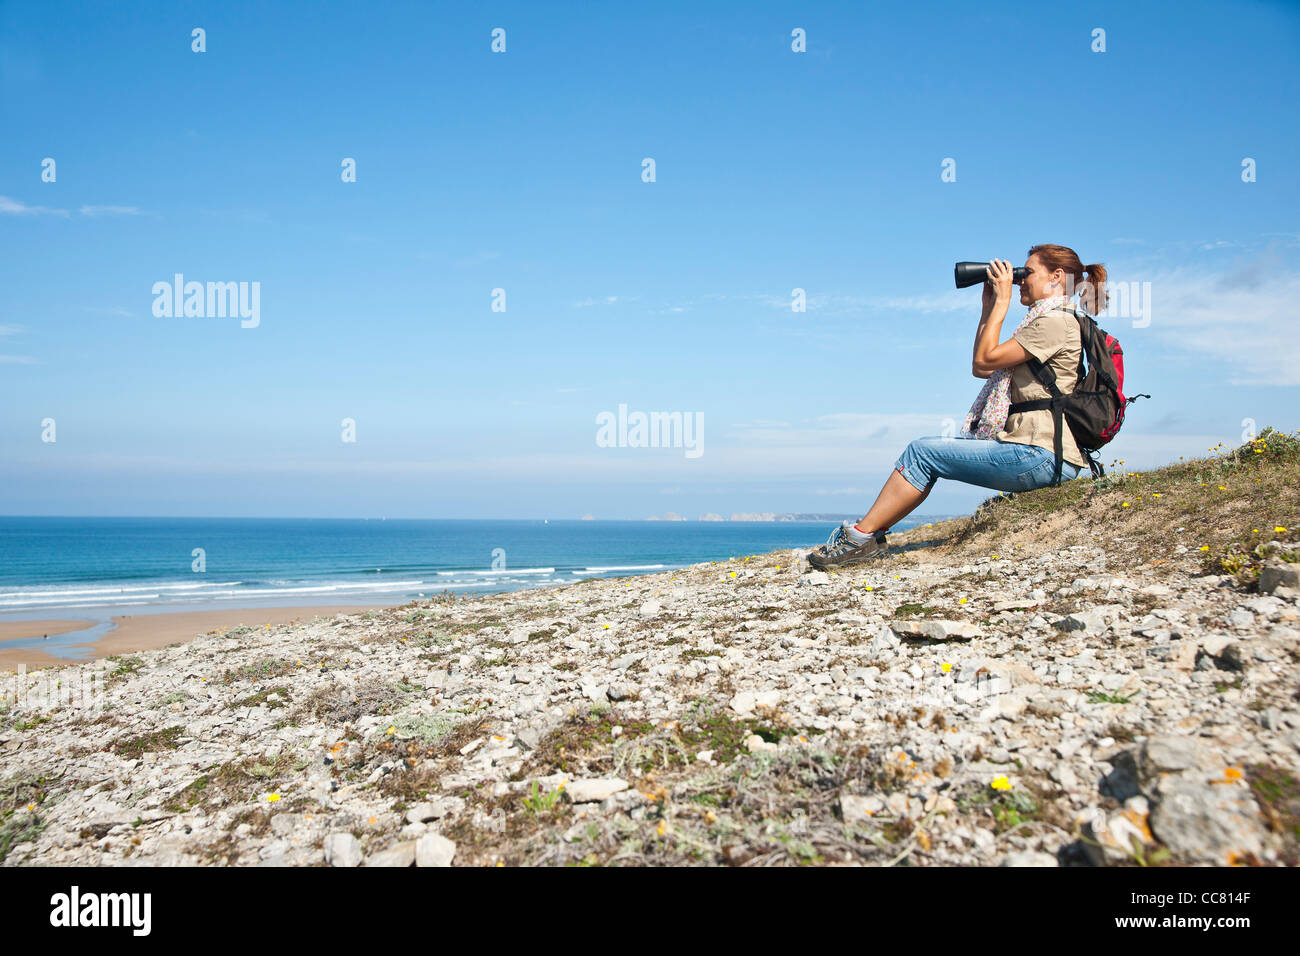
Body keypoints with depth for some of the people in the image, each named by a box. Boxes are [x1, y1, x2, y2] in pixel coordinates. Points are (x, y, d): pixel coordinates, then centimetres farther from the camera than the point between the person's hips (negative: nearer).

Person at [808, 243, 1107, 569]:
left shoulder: (1056, 322, -10)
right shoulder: (1045, 320, 23)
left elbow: (984, 360, -14)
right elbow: (981, 367, 20)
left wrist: (1002, 300, -5)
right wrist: (989, 307, 17)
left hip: (1040, 456, -10)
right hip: (1032, 450, 10)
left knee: (923, 452, -12)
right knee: (927, 451, 4)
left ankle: (861, 537, -8)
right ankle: (870, 535, 0)